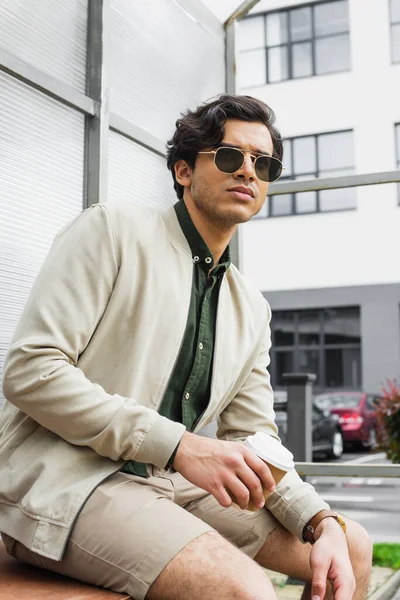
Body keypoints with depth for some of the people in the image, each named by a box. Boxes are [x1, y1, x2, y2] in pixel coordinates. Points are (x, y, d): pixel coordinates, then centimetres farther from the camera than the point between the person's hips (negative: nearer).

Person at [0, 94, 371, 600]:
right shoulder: (112, 230, -6)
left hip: (172, 482, 7)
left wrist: (322, 522, -6)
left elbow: (252, 439, 13)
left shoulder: (252, 310, 13)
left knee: (352, 547, 1)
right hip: (64, 478, -6)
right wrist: (180, 444, -21)